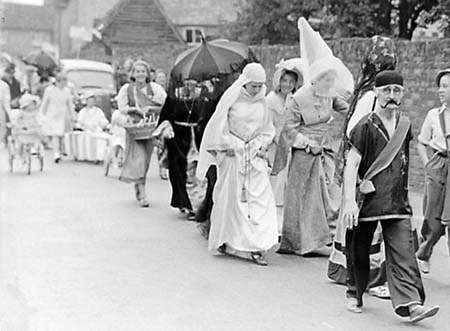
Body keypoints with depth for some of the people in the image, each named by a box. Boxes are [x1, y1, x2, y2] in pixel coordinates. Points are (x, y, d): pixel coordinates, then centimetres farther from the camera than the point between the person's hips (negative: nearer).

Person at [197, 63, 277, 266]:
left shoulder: (262, 100, 4)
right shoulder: (232, 97, -7)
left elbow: (268, 128, 16)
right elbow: (218, 125, -3)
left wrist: (263, 145, 1)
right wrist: (228, 146, -8)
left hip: (256, 155, 3)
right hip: (232, 154, -3)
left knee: (260, 197, -7)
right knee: (231, 198, 6)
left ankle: (256, 247, -8)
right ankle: (224, 240, 23)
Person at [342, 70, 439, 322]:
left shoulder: (404, 125, 8)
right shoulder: (365, 127, -9)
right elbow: (352, 164, -14)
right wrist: (349, 201, -22)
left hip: (398, 201, 4)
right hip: (368, 199, -3)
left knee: (403, 252, -6)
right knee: (360, 251, 10)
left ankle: (411, 303, -11)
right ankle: (355, 295, 29)